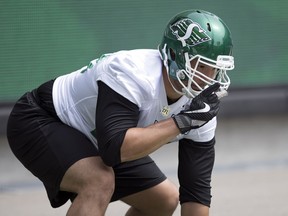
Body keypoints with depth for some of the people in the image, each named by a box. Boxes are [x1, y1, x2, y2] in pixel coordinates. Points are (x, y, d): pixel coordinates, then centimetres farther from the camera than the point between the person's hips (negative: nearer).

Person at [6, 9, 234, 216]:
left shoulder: (200, 105, -13)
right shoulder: (134, 73, -35)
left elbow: (196, 190, -9)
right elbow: (114, 149, -44)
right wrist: (180, 122, -40)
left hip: (94, 143, 8)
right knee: (100, 180, -33)